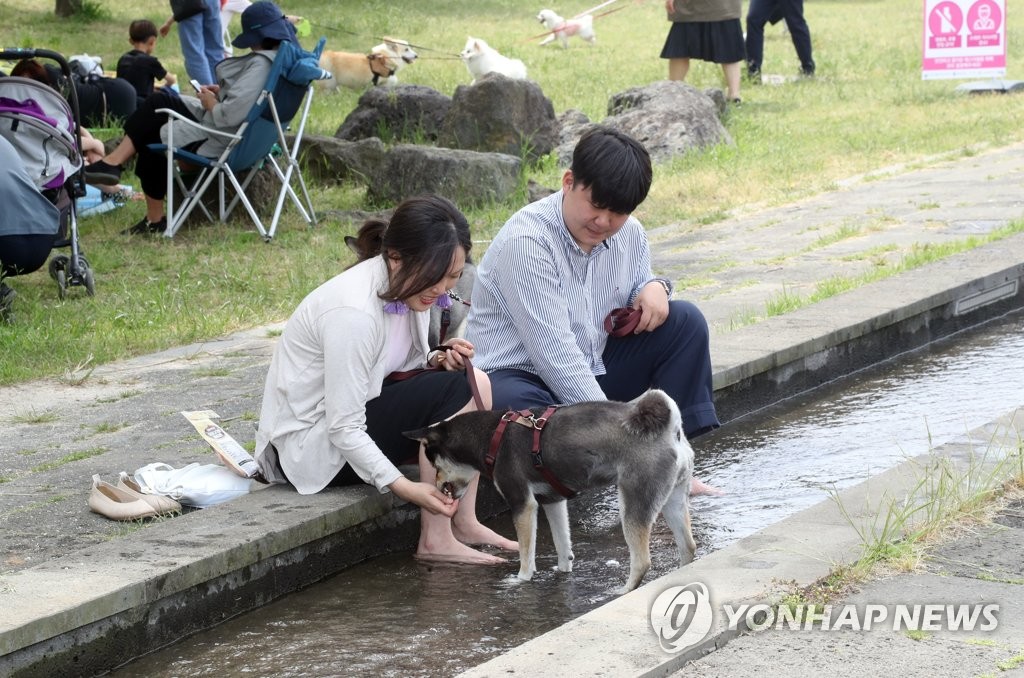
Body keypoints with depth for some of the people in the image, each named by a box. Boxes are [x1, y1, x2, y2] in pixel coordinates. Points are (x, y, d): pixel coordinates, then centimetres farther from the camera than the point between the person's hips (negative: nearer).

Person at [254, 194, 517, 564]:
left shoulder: (405, 286, -2)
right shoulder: (353, 311, -29)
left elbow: (399, 365, 12)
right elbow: (344, 429, -26)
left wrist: (437, 360, -10)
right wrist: (403, 487, -32)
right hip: (307, 446, -9)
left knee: (475, 382, -3)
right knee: (450, 390, -22)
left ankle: (463, 522, -4)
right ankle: (435, 540, -17)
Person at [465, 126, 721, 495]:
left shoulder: (630, 234, 0)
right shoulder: (526, 242, -23)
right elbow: (555, 353, -28)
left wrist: (653, 287, -5)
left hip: (593, 369, 8)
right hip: (520, 376, -7)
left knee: (685, 322, -3)